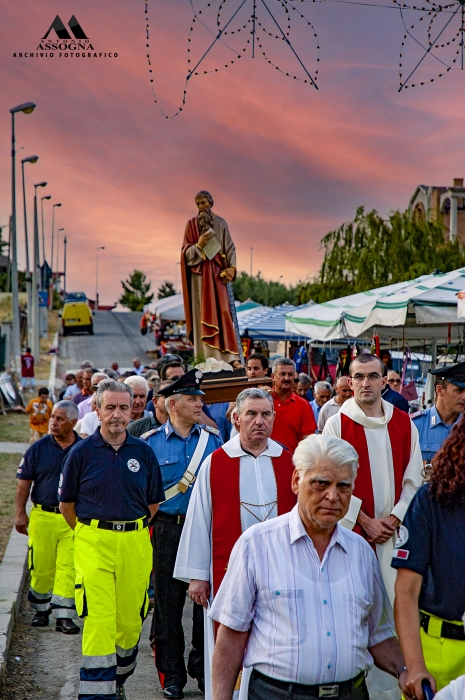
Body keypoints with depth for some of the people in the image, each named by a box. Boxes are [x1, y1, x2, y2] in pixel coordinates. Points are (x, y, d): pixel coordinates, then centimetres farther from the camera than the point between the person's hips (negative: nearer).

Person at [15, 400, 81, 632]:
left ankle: (64, 615, 3)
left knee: (68, 567, -4)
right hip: (43, 516, 0)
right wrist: (20, 513, 0)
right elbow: (24, 482, 5)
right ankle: (40, 609, 25)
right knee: (41, 567, 6)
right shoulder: (38, 448, 2)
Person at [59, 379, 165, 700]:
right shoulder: (82, 453, 0)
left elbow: (154, 502, 14)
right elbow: (67, 503, 9)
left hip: (136, 544, 2)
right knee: (99, 620, -9)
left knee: (131, 619, 9)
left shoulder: (144, 452, 5)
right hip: (93, 544, -2)